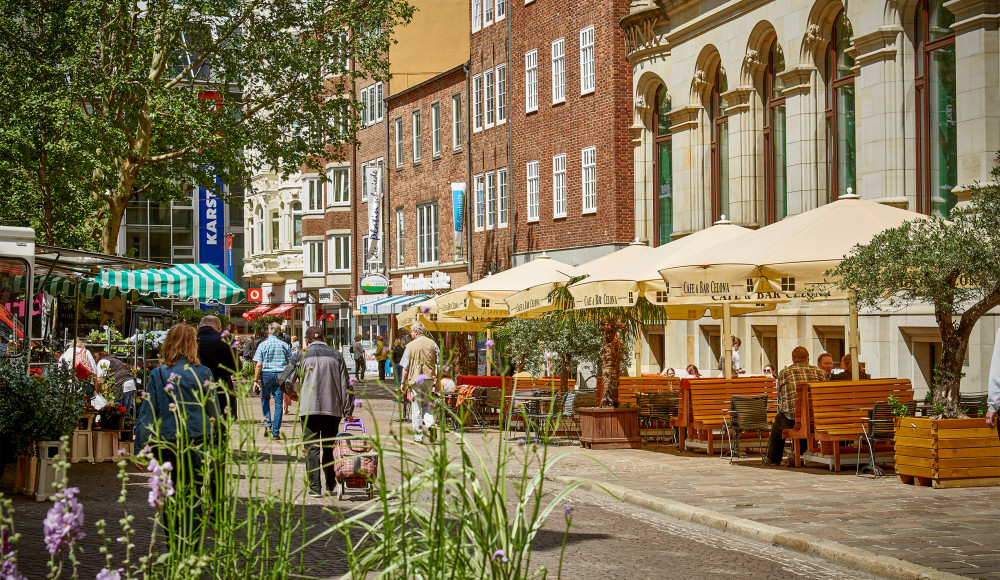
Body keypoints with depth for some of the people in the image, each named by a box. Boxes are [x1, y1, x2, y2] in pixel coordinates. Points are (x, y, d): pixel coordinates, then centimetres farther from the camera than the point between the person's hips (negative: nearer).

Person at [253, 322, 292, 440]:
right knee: (278, 403, 3)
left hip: (266, 374, -1)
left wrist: (256, 380, -4)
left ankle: (268, 424, 1)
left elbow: (259, 365, -7)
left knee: (265, 399, 18)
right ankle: (275, 432, 2)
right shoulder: (284, 345, 5)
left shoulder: (263, 345, -2)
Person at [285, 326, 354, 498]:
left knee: (312, 448, 1)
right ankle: (331, 485, 22)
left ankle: (315, 488, -5)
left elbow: (288, 380, 2)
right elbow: (346, 385, 7)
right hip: (334, 408, 3)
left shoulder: (302, 355, 2)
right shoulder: (336, 355, 9)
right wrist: (348, 410, 10)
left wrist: (292, 393, 25)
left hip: (310, 408, -3)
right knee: (329, 447, 16)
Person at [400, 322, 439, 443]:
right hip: (429, 378, 3)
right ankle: (429, 423, -9)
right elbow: (438, 364, 4)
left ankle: (418, 436, 5)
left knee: (416, 409, 4)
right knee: (426, 404, 18)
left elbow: (405, 367, -4)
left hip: (415, 379, -3)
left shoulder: (410, 346, -6)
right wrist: (437, 380, 13)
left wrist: (403, 383, 6)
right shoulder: (432, 344, 2)